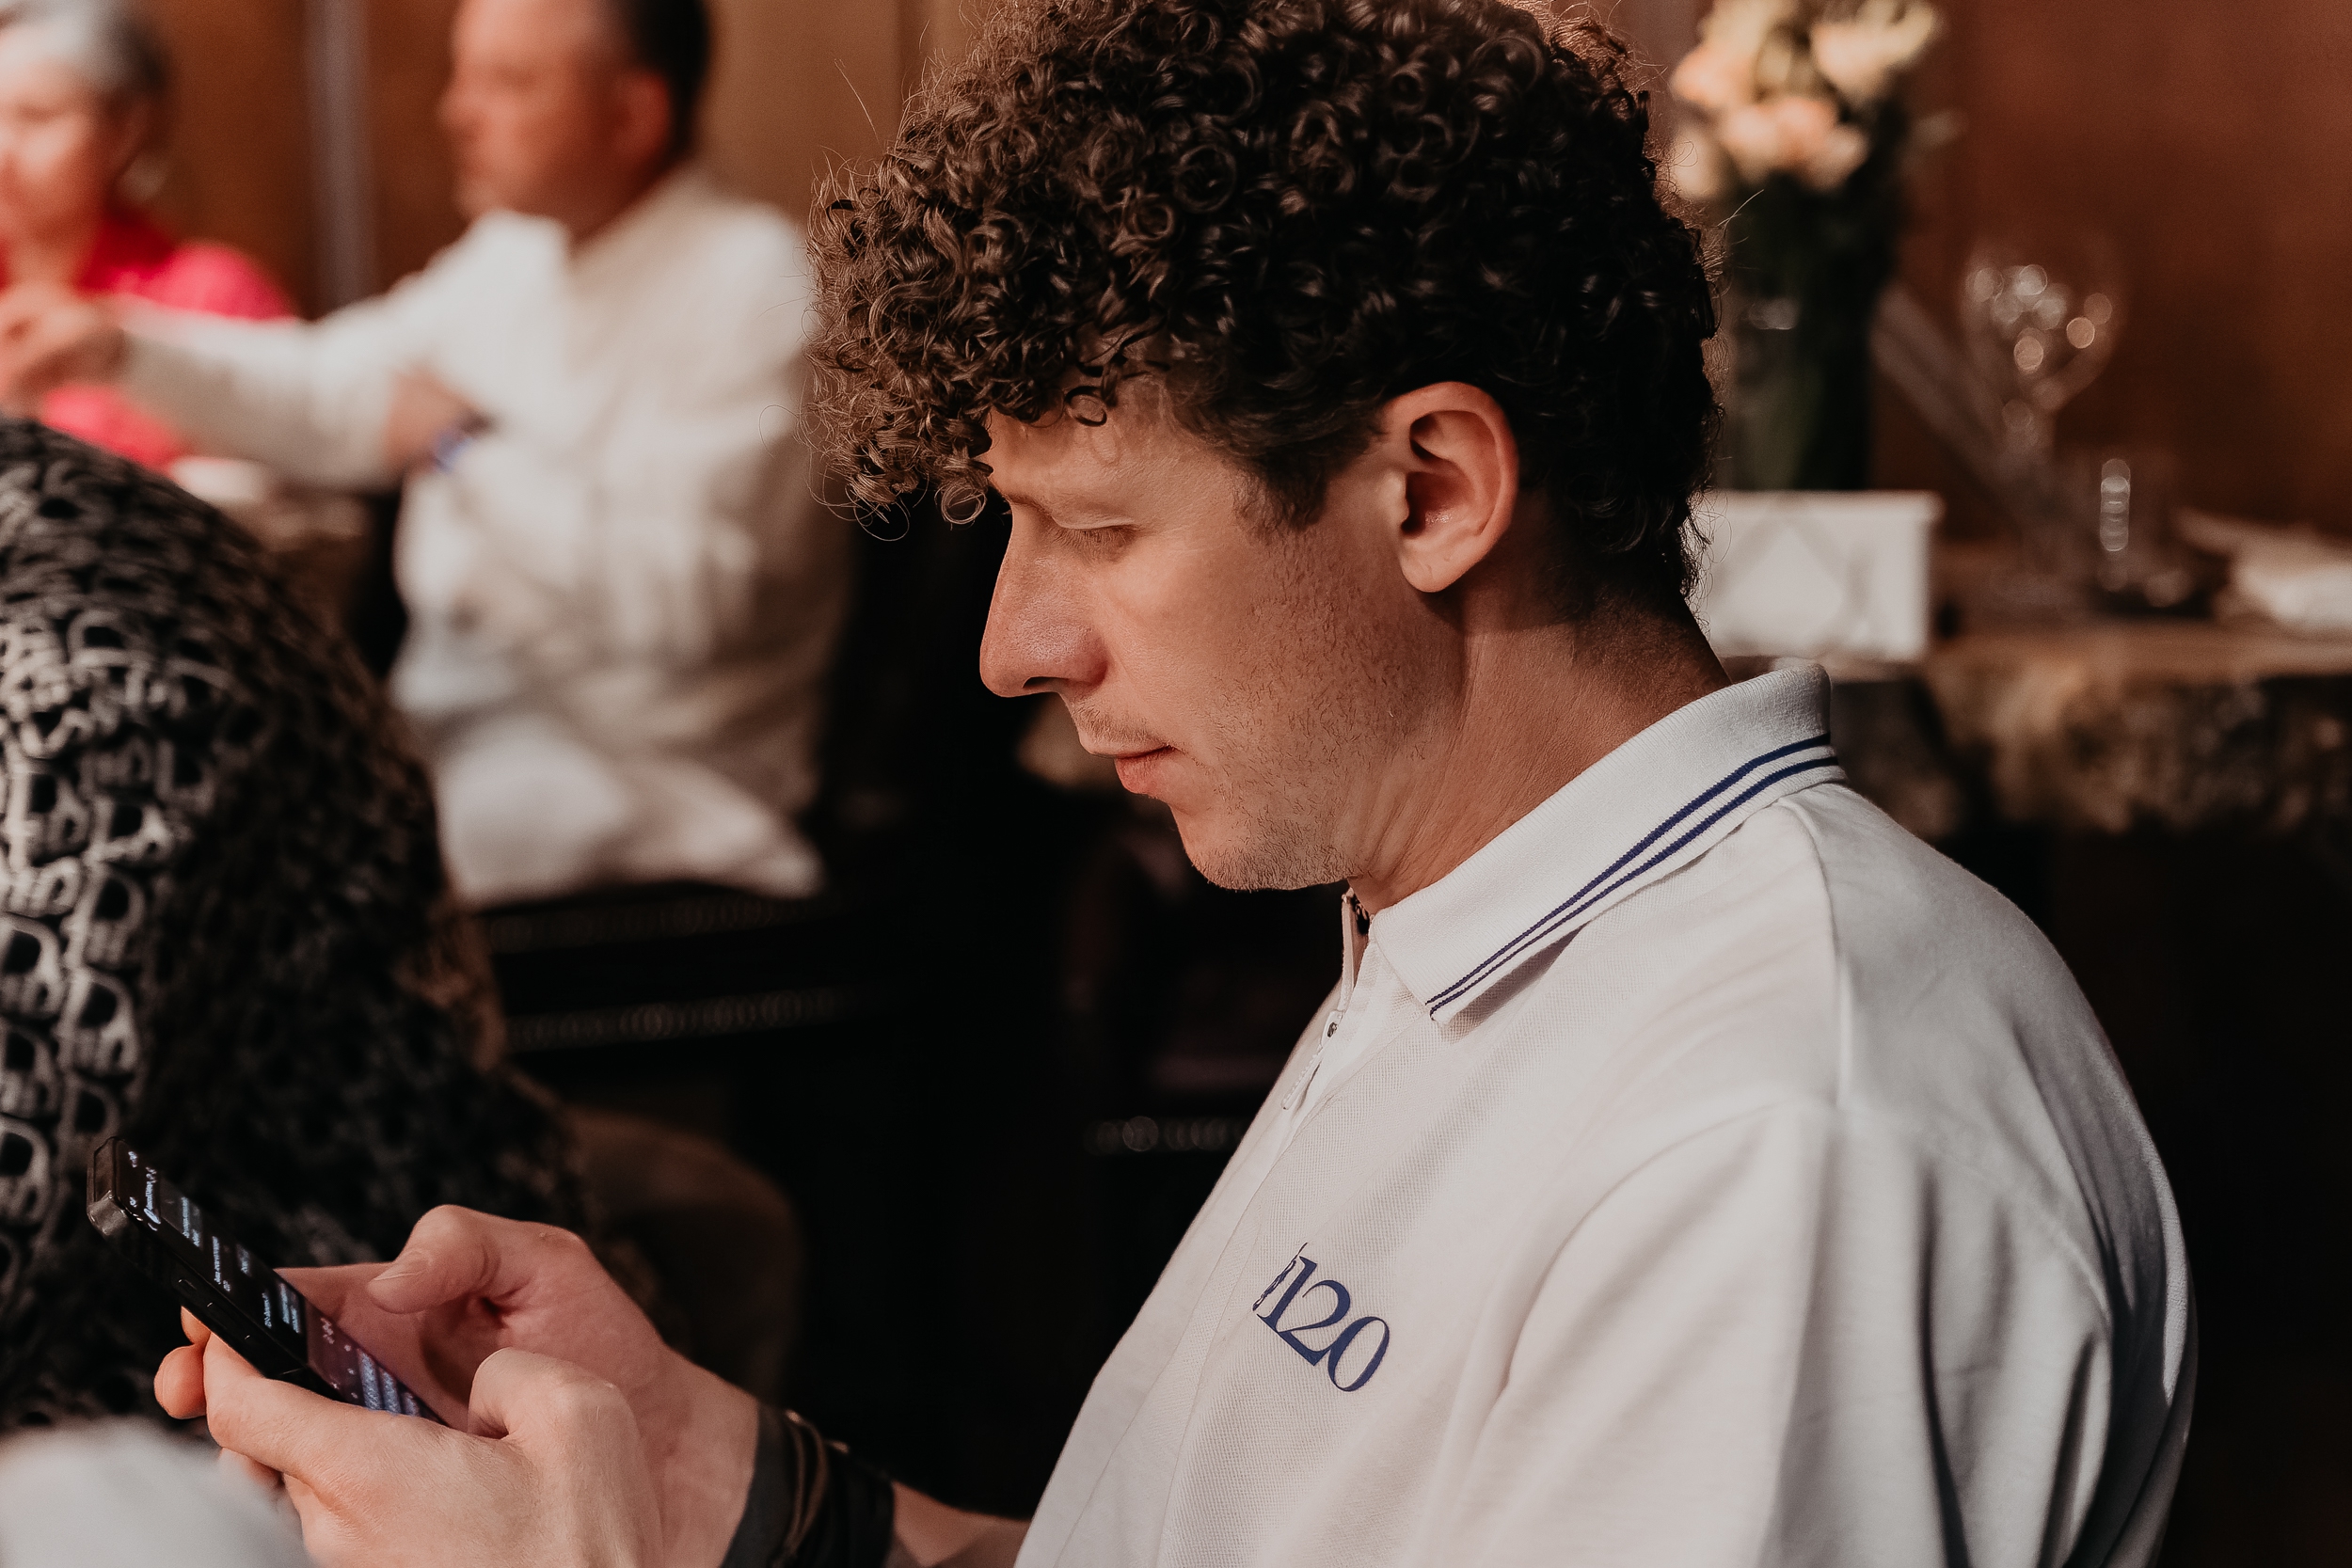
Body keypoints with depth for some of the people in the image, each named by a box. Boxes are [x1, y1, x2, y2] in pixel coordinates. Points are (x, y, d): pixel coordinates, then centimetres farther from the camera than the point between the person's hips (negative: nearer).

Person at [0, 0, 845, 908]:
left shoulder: (750, 281, -15)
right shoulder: (515, 254, 13)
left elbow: (683, 589, -25)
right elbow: (328, 393, 21)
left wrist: (464, 445, -14)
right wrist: (119, 348, 5)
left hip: (631, 766, -8)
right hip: (447, 709, 8)